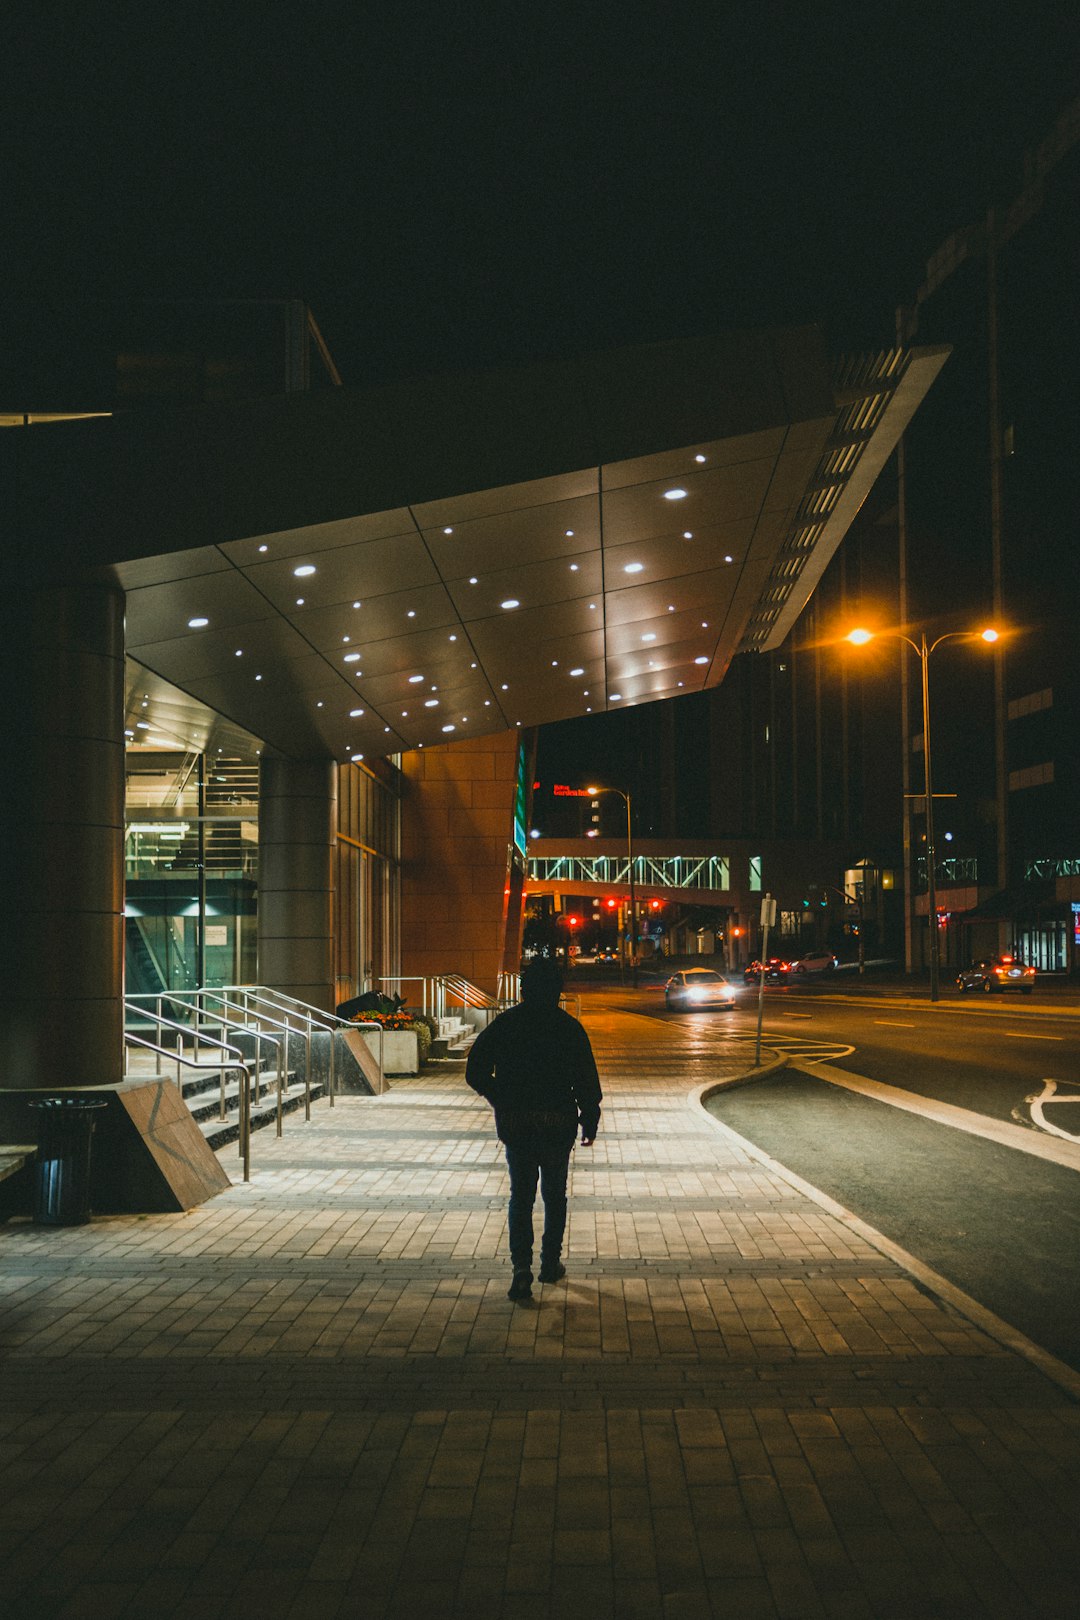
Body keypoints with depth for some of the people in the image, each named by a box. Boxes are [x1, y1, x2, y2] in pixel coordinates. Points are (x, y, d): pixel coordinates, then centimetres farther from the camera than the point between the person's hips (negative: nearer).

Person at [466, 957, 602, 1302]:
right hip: (558, 1123, -1)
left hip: (514, 1122, 1)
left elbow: (476, 1073, 0)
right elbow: (587, 1080, -6)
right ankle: (550, 1263, 23)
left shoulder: (504, 1024, -1)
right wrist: (590, 1121, 3)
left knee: (520, 1196, 5)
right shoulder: (568, 1027, -6)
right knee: (554, 1194, 16)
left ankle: (522, 1267, -11)